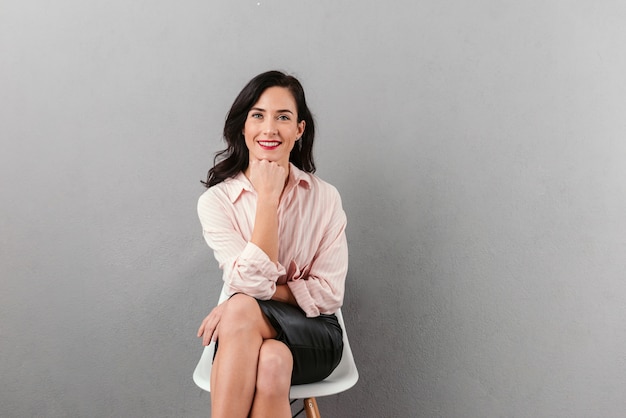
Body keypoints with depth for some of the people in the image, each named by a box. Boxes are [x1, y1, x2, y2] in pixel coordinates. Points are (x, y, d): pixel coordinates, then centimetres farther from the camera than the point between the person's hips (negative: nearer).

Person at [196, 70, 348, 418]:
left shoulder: (325, 198, -2)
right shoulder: (216, 201, -4)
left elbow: (329, 294, -6)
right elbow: (251, 284, -16)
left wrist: (242, 305, -16)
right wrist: (268, 196, -18)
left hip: (312, 335, 0)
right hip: (245, 337, 0)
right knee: (264, 354, -36)